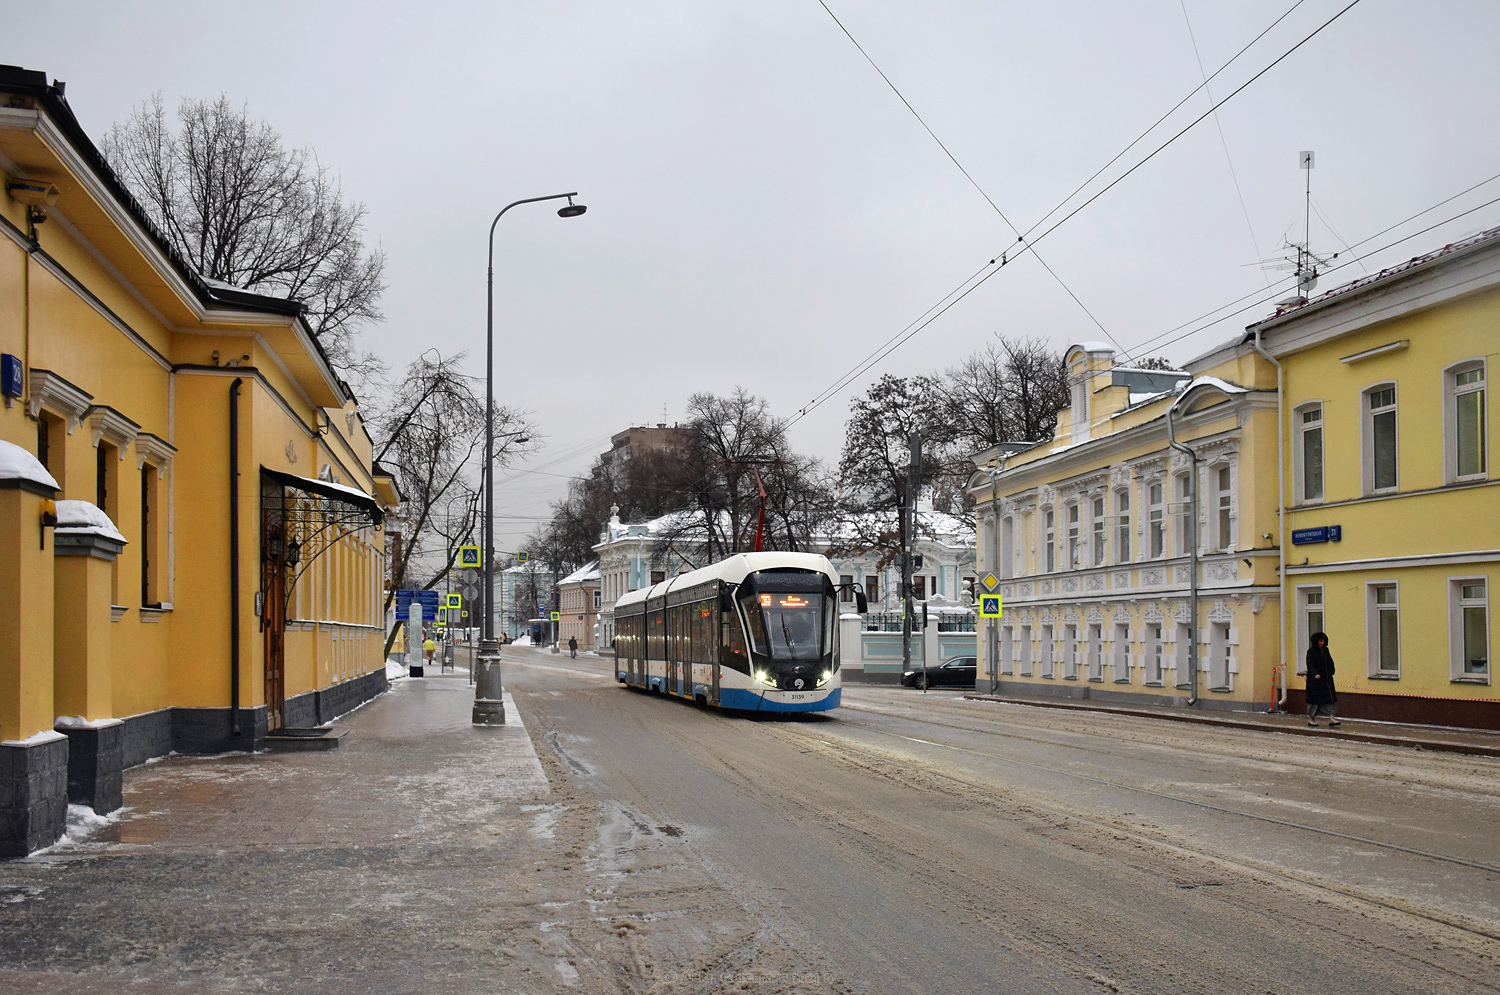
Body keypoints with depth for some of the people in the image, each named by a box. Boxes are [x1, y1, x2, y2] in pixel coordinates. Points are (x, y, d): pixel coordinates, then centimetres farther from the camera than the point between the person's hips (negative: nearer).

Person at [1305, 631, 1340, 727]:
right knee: (1315, 698, 0)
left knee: (1330, 697, -2)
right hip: (1315, 679, -6)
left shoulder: (1325, 650, 10)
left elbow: (1330, 662, 19)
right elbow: (1310, 665, -19)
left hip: (1326, 679, 6)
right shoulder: (1311, 651, -9)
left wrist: (1331, 672, 3)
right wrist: (1315, 674, -34)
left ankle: (1331, 718, -4)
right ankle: (1311, 718, 11)